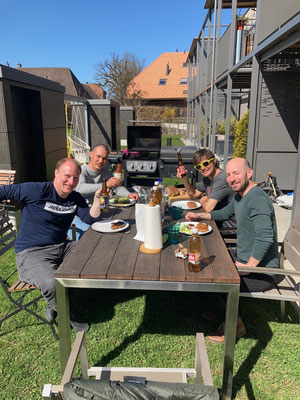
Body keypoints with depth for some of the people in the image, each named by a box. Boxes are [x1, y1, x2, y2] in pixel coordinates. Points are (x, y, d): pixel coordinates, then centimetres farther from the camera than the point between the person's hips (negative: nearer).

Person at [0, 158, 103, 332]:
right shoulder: (37, 190, -14)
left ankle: (54, 305, 10)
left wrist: (97, 198, -13)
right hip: (31, 253, -7)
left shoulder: (76, 198, 7)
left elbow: (91, 218, 1)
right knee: (52, 284, -34)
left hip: (62, 247, 8)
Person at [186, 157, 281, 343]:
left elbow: (265, 238, -33)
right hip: (245, 261, 10)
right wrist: (199, 215, 15)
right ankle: (220, 310, 31)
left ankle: (234, 325, 11)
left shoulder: (257, 198, -25)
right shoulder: (239, 197, 7)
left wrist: (248, 266, -25)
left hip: (262, 271, -10)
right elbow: (224, 213, 26)